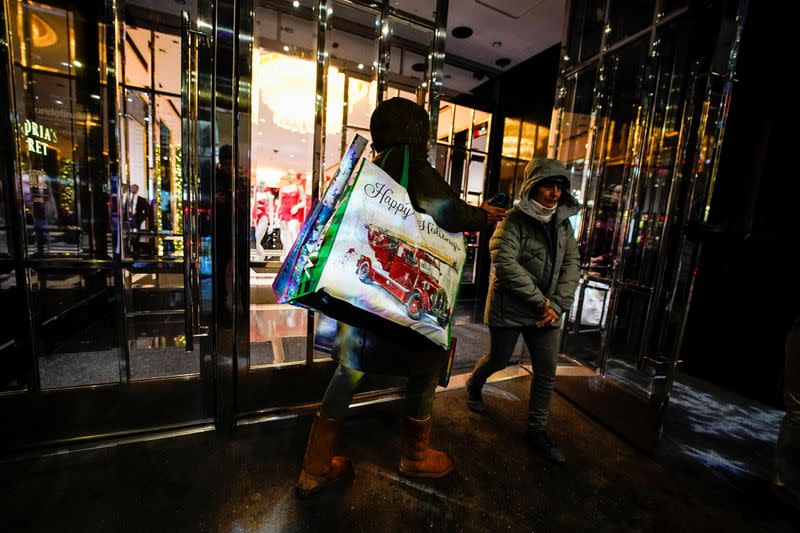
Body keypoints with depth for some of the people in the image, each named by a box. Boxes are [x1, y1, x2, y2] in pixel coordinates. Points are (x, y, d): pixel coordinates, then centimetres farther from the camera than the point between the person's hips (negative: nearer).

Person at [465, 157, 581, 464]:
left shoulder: (563, 222, 7)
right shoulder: (515, 220, -13)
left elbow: (571, 265, 4)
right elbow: (505, 263, -23)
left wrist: (557, 304, -9)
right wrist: (541, 301, -20)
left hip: (545, 311, 6)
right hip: (510, 309, -5)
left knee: (547, 372, 8)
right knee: (499, 359, 11)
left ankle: (537, 429, 28)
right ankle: (473, 388, 43)